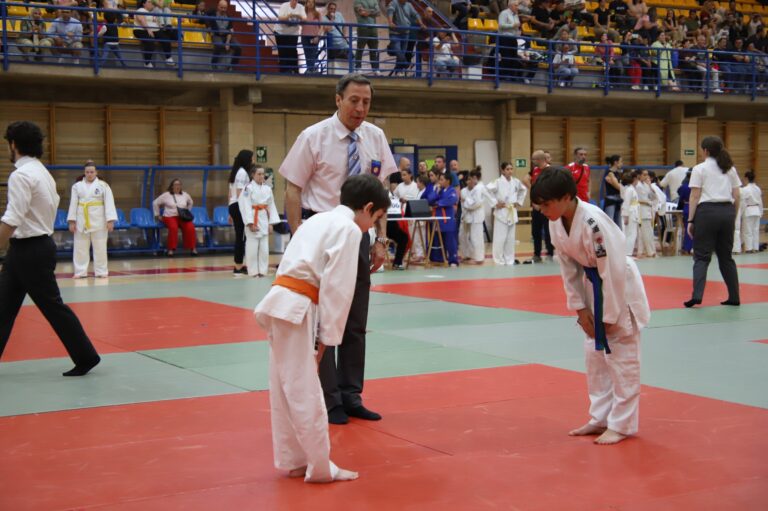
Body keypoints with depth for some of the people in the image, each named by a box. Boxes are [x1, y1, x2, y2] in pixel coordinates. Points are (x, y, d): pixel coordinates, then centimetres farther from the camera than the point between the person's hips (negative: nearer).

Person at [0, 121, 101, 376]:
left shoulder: (21, 175, -18)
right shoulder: (43, 172, 12)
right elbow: (52, 205, 17)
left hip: (29, 250, -10)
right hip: (37, 247, 10)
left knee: (53, 307, -1)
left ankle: (86, 357, 8)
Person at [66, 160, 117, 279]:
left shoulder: (103, 185, -2)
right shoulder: (77, 186, 5)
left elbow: (109, 203, -6)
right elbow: (73, 204, 5)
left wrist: (110, 220, -12)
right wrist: (72, 221, 0)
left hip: (98, 221, -2)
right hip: (82, 221, 2)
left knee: (100, 247, 3)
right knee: (80, 247, 5)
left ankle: (101, 271, 13)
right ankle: (80, 271, 14)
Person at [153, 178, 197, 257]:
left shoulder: (185, 195, 14)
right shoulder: (166, 195, 3)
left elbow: (191, 202, 33)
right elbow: (155, 203, 9)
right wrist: (157, 215, 7)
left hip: (183, 217, 3)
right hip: (170, 217, -3)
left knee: (190, 227, -30)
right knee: (173, 228, -38)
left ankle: (192, 248, -21)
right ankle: (171, 249, -32)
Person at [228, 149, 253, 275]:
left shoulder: (235, 171, 17)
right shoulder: (242, 172, -11)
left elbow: (230, 194, 20)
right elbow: (240, 194, -16)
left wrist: (231, 212, 22)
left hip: (232, 206, 10)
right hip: (239, 207, -10)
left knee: (239, 237, 12)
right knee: (241, 237, -6)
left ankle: (239, 266, 16)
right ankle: (238, 267, -3)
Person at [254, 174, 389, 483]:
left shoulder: (321, 220, 22)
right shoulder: (349, 229, -5)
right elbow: (336, 288, -11)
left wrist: (322, 333, 18)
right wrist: (327, 337, -6)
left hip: (281, 302, 9)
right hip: (295, 309, -9)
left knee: (286, 388, 14)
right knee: (304, 391, -2)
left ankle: (293, 460, 24)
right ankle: (319, 467, 6)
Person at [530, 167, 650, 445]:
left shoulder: (593, 222, -31)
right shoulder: (556, 223, -6)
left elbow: (614, 271, -27)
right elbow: (568, 268, 3)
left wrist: (611, 316, -20)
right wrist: (580, 308, 1)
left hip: (619, 287, -8)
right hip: (592, 287, 8)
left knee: (622, 357, -1)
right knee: (595, 354, 14)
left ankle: (621, 424, 8)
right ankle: (600, 418, 26)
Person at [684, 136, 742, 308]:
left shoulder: (700, 169, -2)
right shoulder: (730, 169, 13)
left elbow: (694, 197, -6)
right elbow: (736, 197, 10)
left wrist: (691, 220, -3)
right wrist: (733, 216, 18)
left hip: (707, 211, -5)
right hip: (728, 212, 5)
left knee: (701, 256, -2)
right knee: (726, 256, 14)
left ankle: (697, 295, -17)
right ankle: (734, 297, 16)